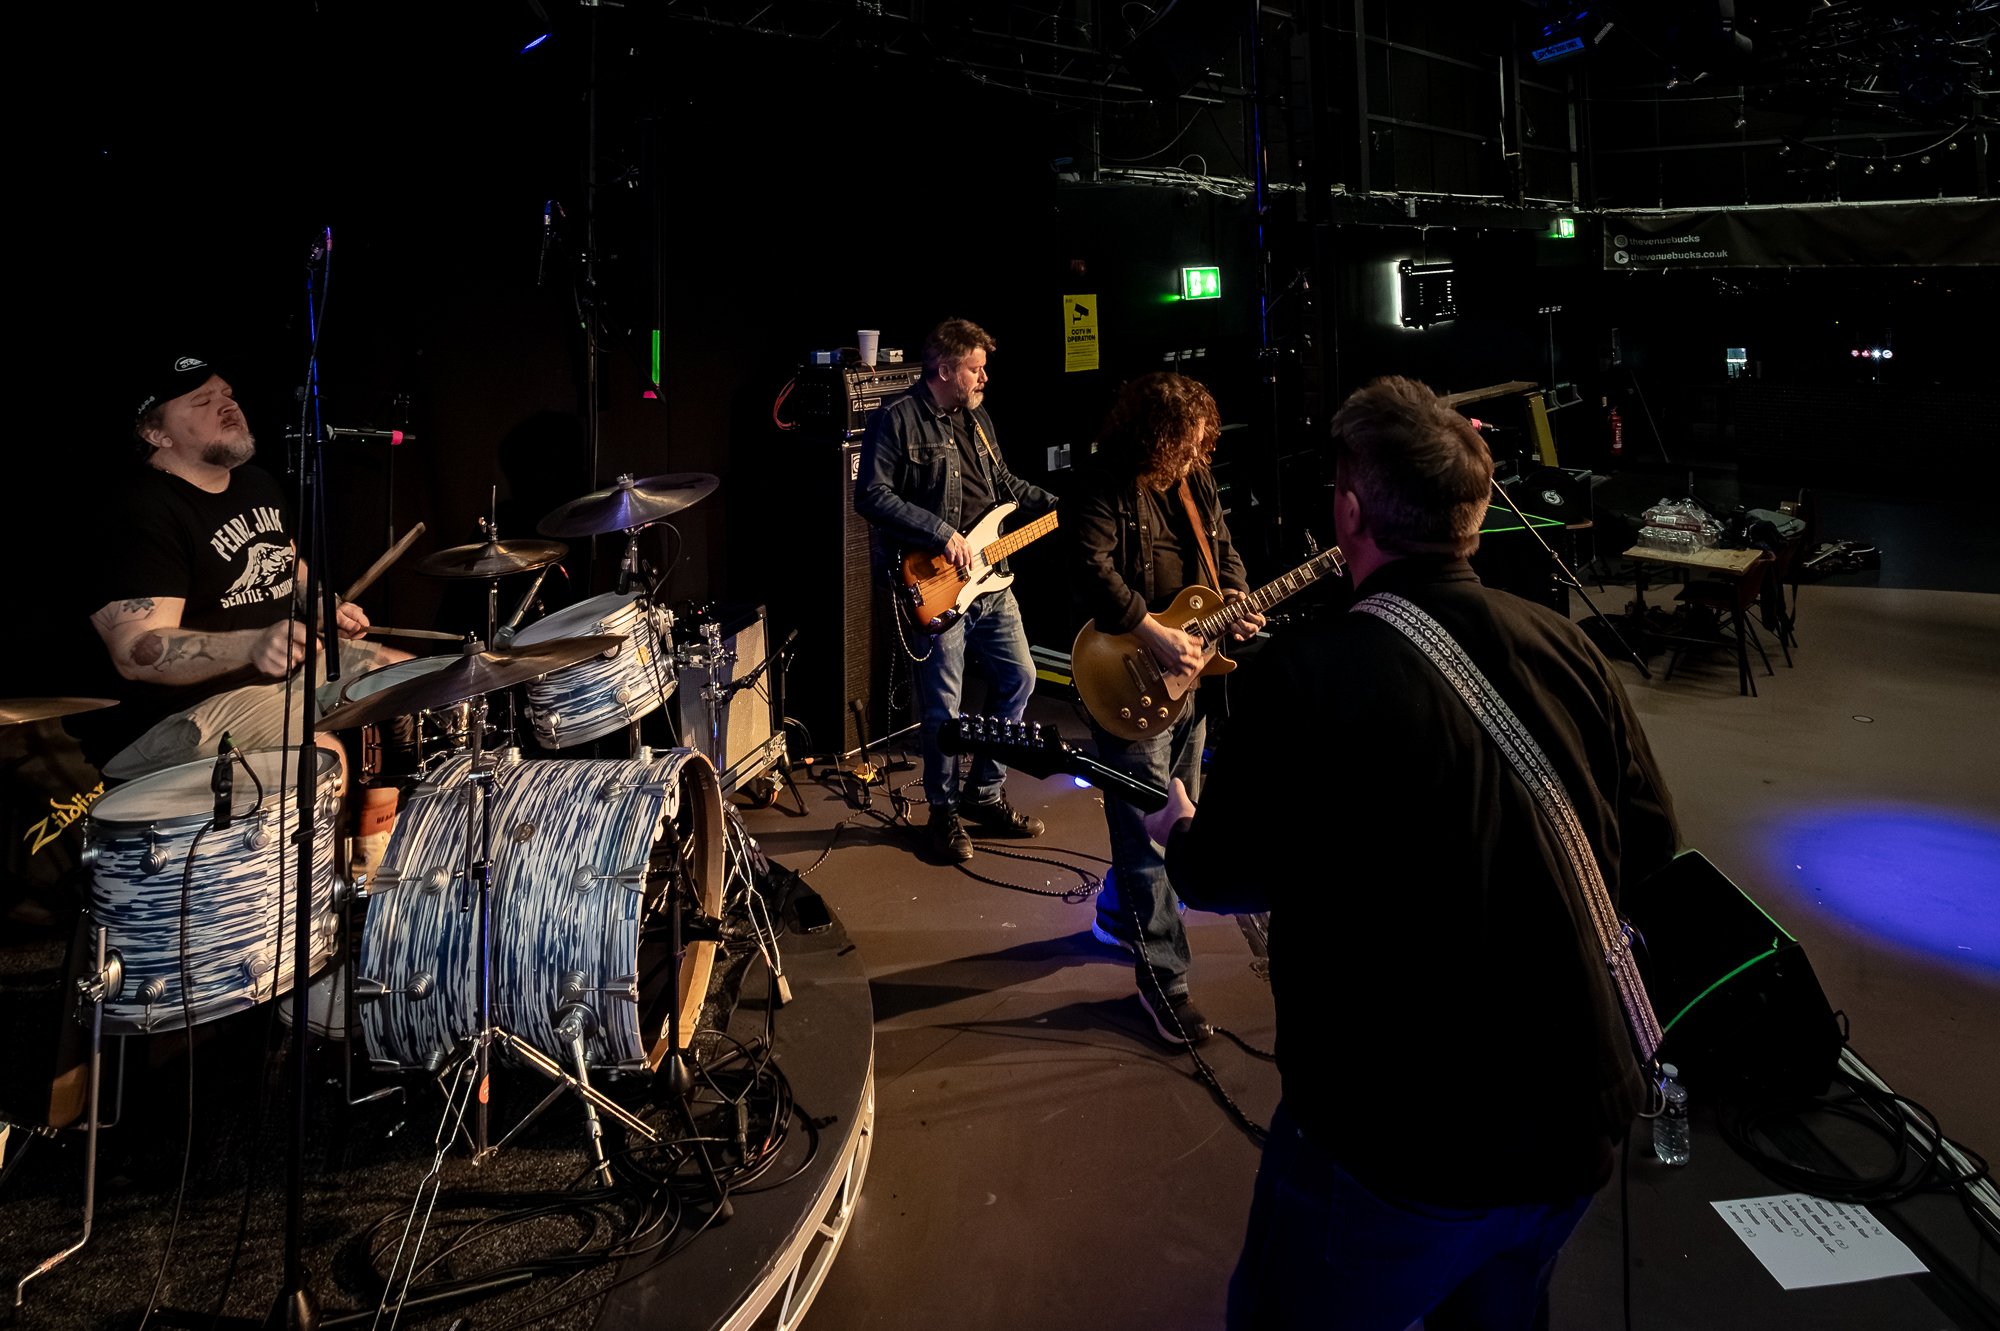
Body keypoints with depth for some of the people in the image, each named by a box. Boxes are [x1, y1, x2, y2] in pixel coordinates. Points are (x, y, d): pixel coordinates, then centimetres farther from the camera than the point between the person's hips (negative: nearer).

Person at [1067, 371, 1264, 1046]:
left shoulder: (1194, 476, 8)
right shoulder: (1105, 486, -15)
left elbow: (1221, 547, 17)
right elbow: (1091, 567, -27)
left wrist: (1233, 600, -1)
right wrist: (1154, 634, -29)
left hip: (1190, 672, 8)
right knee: (1149, 830, -3)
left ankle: (1119, 914, 42)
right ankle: (1163, 977, 7)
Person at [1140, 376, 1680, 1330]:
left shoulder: (1311, 672, -21)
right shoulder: (1563, 645, -4)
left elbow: (1224, 875, -8)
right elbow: (1652, 839, 8)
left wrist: (1178, 831, 14)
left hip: (1402, 1143, -5)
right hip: (1577, 1119, 6)